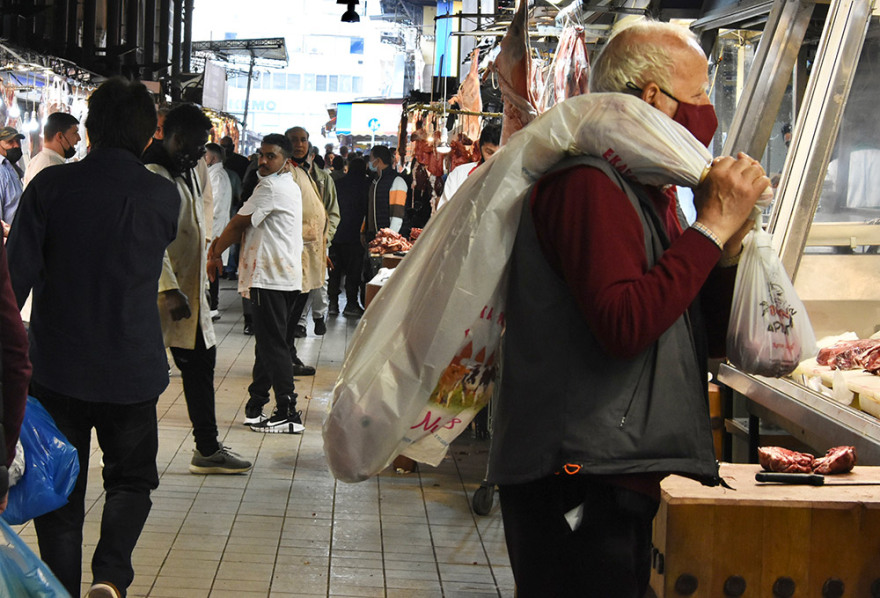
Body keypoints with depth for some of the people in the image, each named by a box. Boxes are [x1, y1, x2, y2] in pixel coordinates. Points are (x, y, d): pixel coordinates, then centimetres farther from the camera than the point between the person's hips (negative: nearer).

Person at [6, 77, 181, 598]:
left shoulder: (51, 185, -8)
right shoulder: (163, 196, -6)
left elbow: (18, 275, -10)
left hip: (56, 367, 0)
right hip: (132, 369, 0)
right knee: (131, 480, 15)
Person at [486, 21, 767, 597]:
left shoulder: (649, 191, 17)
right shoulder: (587, 181, -14)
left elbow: (710, 335, 18)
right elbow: (624, 324, -27)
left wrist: (730, 237, 2)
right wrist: (713, 227, -19)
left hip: (628, 479, 10)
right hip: (580, 480, -10)